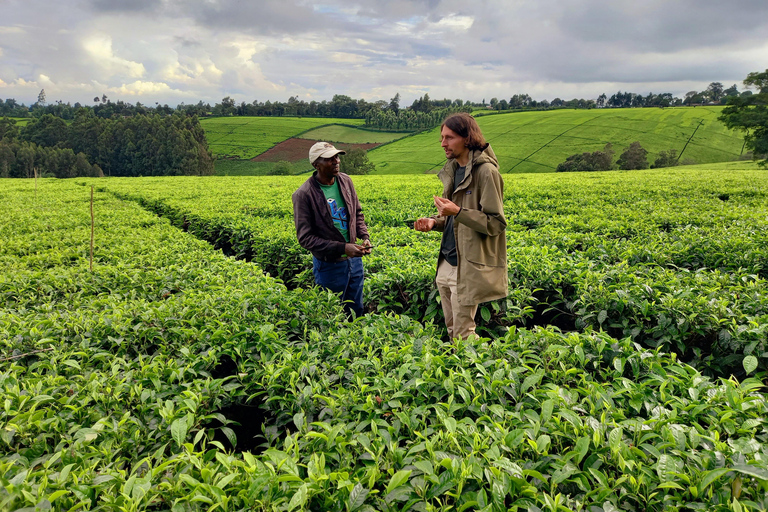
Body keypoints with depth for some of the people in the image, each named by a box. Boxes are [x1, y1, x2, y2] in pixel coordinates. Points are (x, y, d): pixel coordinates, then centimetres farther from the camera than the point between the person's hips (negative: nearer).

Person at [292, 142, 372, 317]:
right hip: (329, 265, -5)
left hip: (354, 259, 5)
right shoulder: (304, 195, -19)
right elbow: (305, 237, -18)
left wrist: (365, 237, -6)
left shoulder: (345, 181, -1)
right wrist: (342, 248, -23)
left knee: (357, 309, 19)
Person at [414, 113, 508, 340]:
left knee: (462, 334, -1)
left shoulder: (485, 171, -15)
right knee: (451, 329, 17)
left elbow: (496, 224, -17)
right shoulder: (453, 169, 12)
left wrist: (457, 212, -26)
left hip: (468, 268, -9)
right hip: (447, 264, 9)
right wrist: (434, 221, 2)